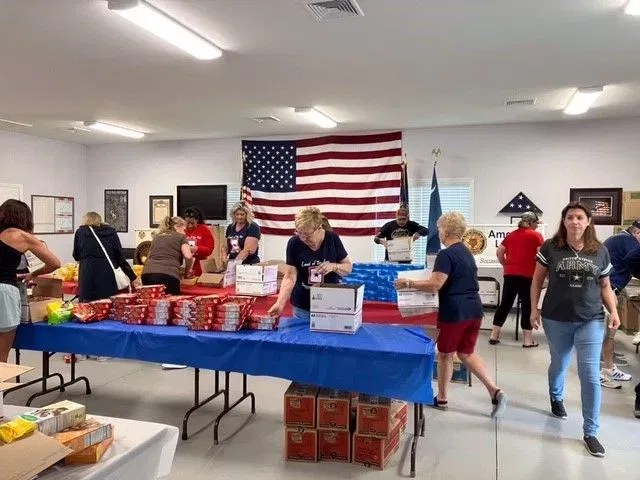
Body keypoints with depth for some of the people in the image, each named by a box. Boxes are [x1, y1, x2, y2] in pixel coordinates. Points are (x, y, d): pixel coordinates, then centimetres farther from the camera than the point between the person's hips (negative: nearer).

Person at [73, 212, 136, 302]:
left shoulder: (80, 232, 10)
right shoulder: (111, 232, 10)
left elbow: (76, 256, 21)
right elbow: (121, 258, 8)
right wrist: (133, 278, 12)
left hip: (89, 278, -1)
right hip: (108, 277, 1)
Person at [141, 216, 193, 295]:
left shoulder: (156, 237, 29)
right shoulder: (181, 237, 14)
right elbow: (188, 256, -1)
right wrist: (187, 269, 16)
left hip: (147, 274, 5)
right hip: (168, 275, -5)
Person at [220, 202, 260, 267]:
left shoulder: (253, 227, -6)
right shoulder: (230, 227, 13)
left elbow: (248, 250, -16)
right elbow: (225, 246, 20)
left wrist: (236, 262, -26)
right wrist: (224, 257, 0)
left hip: (249, 265, -5)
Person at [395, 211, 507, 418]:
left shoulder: (446, 254, -14)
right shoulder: (467, 252, 13)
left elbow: (434, 285, -22)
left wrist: (408, 283, -11)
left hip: (454, 312, -8)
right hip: (474, 310, 8)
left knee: (445, 355, 10)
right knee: (467, 354, 18)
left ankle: (442, 399, 24)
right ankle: (495, 392, 6)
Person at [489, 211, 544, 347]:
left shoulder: (511, 234, 13)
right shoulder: (536, 235, 0)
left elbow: (499, 252, 10)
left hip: (510, 274, 5)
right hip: (527, 275, -5)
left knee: (505, 304, 10)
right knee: (527, 306, 3)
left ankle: (494, 336, 12)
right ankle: (528, 340, 8)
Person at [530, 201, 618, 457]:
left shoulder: (600, 251, 0)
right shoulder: (550, 247, -6)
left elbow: (605, 285, 9)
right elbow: (538, 279, 2)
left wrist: (613, 310, -5)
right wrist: (534, 309, -1)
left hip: (591, 321, 0)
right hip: (557, 319, 0)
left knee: (590, 375, -4)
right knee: (559, 364, 19)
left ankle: (590, 433, 8)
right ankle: (556, 398, 52)